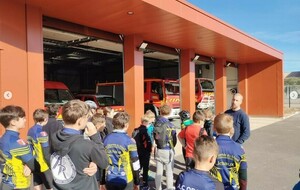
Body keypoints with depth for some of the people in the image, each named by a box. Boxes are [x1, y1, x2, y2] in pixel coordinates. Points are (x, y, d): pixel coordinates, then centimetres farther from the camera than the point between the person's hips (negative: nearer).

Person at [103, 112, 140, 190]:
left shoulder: (106, 139, -2)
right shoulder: (129, 140, -14)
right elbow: (135, 163, -8)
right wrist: (137, 182, 5)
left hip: (109, 180, 4)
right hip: (126, 180, -4)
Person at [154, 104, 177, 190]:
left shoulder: (156, 123, -2)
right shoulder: (169, 125, -14)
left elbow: (155, 137, -2)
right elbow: (174, 139, -7)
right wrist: (172, 147, 11)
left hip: (158, 150, 4)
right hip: (168, 150, -4)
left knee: (158, 171, 14)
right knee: (169, 171, 10)